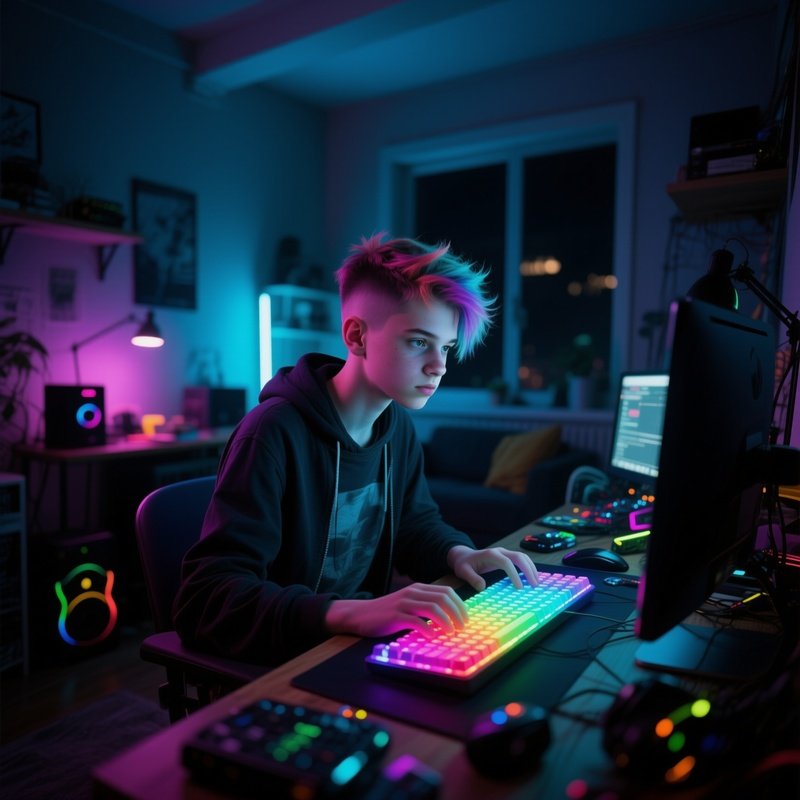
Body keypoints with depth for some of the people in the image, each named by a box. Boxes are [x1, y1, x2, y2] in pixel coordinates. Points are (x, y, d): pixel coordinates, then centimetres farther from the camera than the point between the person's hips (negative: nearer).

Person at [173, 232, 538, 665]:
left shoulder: (397, 425, 1)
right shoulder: (274, 434, -23)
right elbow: (203, 601, -28)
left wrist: (455, 552, -6)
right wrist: (352, 613, -41)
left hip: (361, 652, 7)